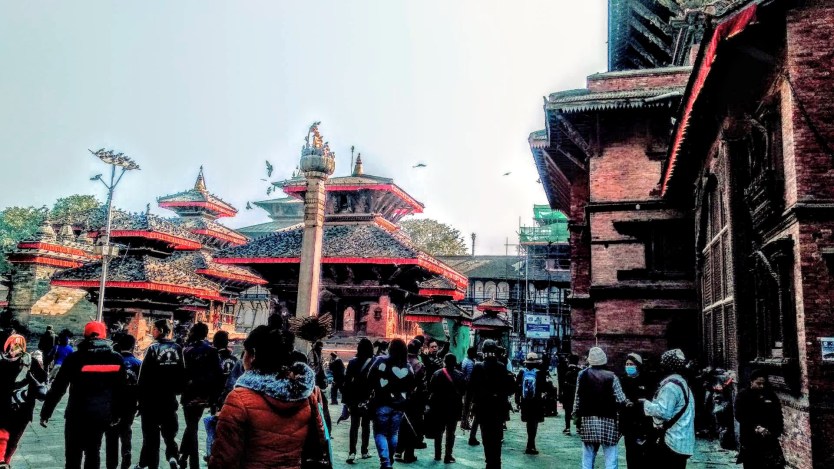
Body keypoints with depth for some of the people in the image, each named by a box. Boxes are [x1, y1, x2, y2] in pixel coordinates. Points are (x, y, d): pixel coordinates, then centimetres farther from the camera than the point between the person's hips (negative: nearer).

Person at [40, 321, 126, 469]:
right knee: (93, 453, 15)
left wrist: (45, 412, 2)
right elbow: (121, 390, 4)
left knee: (73, 455, 7)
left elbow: (58, 387, -6)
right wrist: (116, 414, 14)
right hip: (102, 415, 3)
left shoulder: (75, 358, -8)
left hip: (78, 414, -3)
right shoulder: (117, 359, 0)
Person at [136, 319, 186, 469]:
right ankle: (172, 456, -2)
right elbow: (182, 374, 3)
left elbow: (144, 376, -11)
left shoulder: (153, 348, -12)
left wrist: (141, 399, -3)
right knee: (169, 430, 17)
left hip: (152, 398, -3)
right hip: (170, 398, 3)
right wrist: (178, 391, 13)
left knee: (151, 433, 7)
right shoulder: (177, 349, 0)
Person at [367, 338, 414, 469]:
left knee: (380, 433, 3)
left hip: (382, 403, -3)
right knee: (393, 433, 15)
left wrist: (371, 393, 8)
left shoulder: (381, 361, -8)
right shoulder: (408, 367, 2)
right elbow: (411, 386, 9)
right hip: (399, 405, 3)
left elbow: (370, 380, -6)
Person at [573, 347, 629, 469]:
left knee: (587, 457, 10)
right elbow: (621, 399, -8)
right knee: (610, 459, 4)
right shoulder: (611, 377, -7)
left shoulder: (582, 375, 1)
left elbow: (577, 398, 5)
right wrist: (628, 401, 14)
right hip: (608, 420, -2)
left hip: (587, 420, 3)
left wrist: (576, 416, 14)